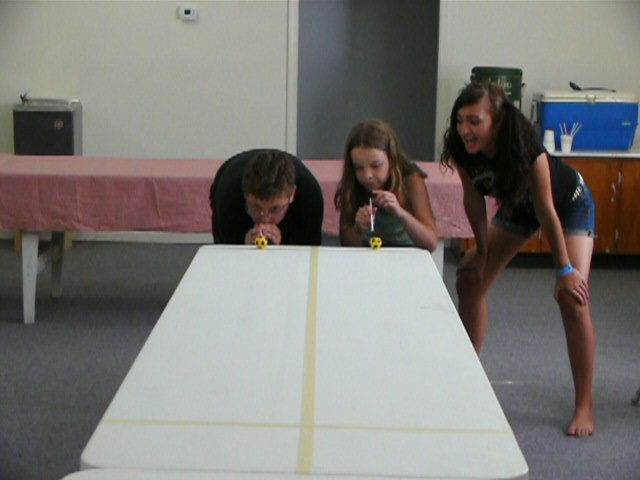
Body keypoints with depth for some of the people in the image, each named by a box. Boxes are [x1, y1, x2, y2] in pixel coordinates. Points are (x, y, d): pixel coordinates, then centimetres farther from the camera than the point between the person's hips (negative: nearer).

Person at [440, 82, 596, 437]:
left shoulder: (525, 148, -40)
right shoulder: (462, 151, -26)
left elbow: (546, 210, -31)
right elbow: (474, 201, -11)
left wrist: (564, 269, -23)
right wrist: (481, 251, -3)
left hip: (568, 204, -6)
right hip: (516, 204, 6)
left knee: (572, 296, -19)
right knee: (469, 280, 1)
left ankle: (584, 406, -10)